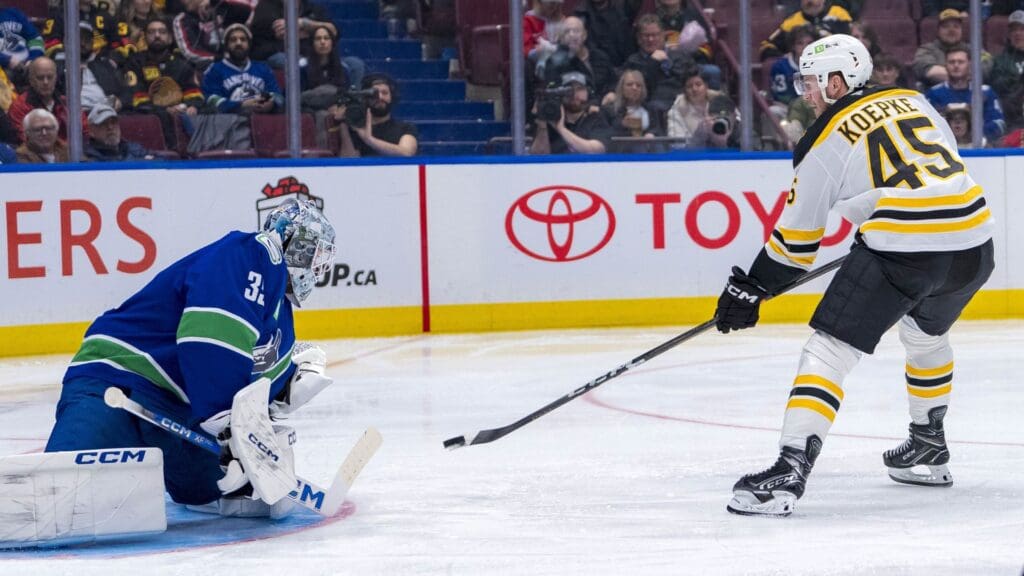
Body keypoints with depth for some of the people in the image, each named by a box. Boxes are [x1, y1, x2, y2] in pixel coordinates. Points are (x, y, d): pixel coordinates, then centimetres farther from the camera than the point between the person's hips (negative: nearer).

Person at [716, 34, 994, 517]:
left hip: (902, 249, -7)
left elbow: (797, 236, 8)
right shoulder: (913, 101, 19)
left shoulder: (826, 139, 4)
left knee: (829, 348, -5)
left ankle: (791, 469, -18)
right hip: (974, 244, 7)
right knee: (926, 331, 34)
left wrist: (749, 289, 18)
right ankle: (929, 447, 44)